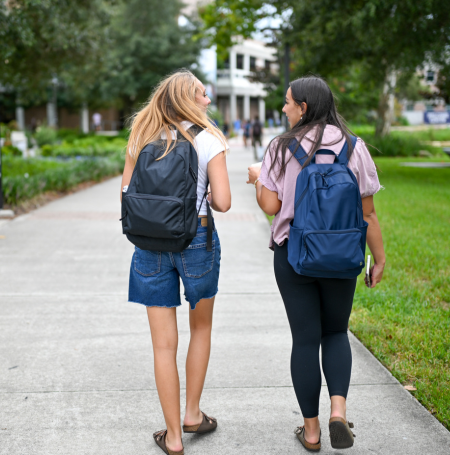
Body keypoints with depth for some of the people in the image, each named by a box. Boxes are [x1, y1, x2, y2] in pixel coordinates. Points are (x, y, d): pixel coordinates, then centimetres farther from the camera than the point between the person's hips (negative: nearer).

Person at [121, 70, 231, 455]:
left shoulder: (142, 138, 5)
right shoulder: (208, 141, -5)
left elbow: (127, 193, 6)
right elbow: (223, 202, -10)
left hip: (150, 242, 2)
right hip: (196, 238, -2)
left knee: (164, 344, 6)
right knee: (201, 328, 22)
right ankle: (193, 414, 28)